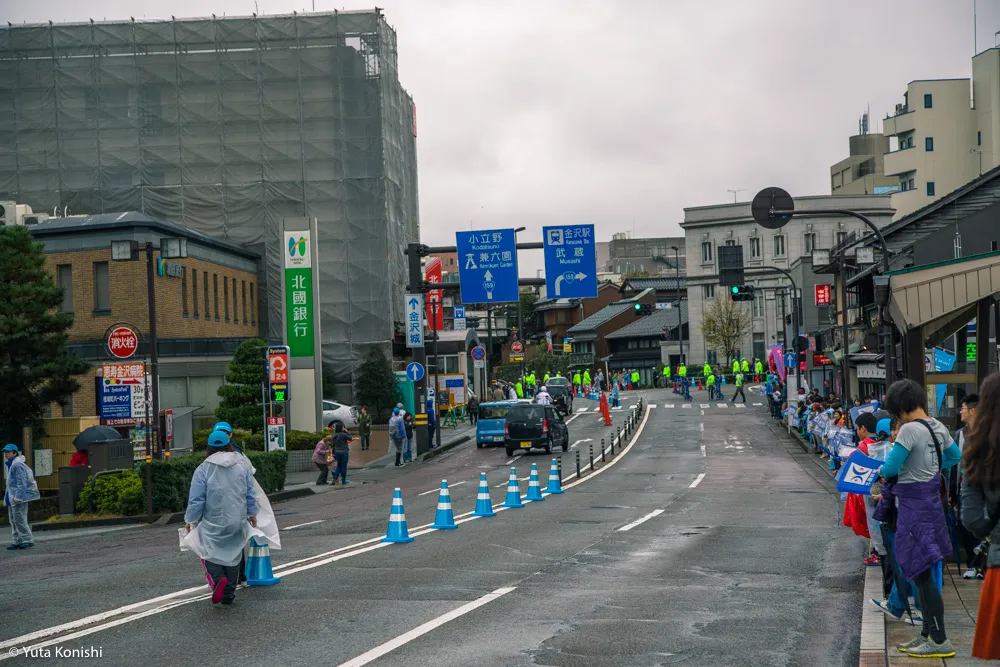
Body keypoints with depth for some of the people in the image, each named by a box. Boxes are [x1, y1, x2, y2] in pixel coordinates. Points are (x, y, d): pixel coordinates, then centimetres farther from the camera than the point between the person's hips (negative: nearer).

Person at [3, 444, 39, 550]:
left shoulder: (18, 465, -16)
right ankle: (16, 541, 15)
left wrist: (18, 497, -22)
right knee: (13, 520, 11)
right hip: (12, 497, 11)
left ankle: (28, 540, -4)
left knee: (19, 519, -10)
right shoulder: (10, 465, 17)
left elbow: (22, 482, -19)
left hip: (19, 497, -11)